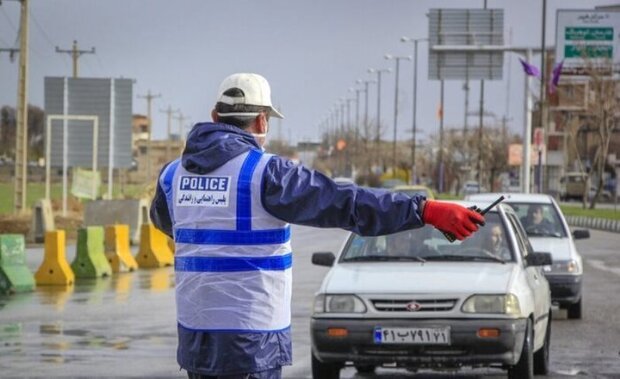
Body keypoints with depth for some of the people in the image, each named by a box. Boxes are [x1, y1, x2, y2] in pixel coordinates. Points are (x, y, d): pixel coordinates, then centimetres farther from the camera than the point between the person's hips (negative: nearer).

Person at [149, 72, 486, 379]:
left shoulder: (173, 175, 8)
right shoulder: (264, 173, -12)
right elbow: (343, 203, -19)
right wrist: (426, 210, -21)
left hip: (194, 336, 6)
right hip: (249, 340, -6)